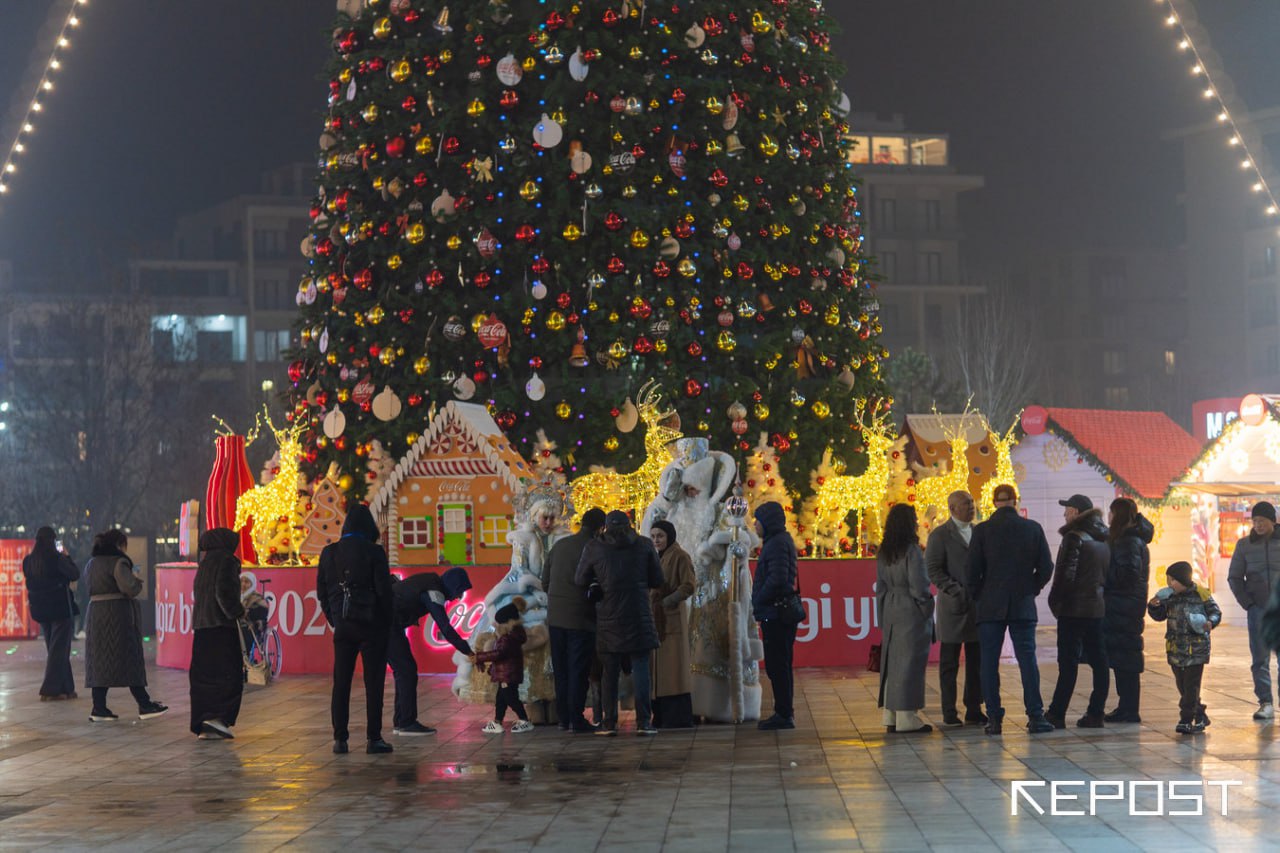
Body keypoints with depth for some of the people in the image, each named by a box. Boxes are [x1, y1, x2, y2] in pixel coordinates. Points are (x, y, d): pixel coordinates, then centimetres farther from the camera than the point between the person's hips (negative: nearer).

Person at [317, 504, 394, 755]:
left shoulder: (329, 553, 4)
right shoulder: (373, 552, -9)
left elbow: (322, 591, 6)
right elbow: (383, 590, -9)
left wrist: (334, 619, 15)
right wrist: (387, 621, 3)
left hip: (342, 624, 3)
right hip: (371, 624, -3)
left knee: (341, 682, 8)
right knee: (373, 682, 1)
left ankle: (340, 738, 6)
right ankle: (374, 738, 0)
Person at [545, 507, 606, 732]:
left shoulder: (559, 545, 7)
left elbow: (545, 582, 12)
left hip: (555, 618, 6)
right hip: (581, 618, -6)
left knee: (560, 670, 12)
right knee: (579, 671, 0)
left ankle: (563, 717, 16)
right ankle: (576, 719, 1)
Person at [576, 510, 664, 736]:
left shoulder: (594, 550, 0)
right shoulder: (644, 545, 1)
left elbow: (580, 580, 8)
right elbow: (657, 580, 4)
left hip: (608, 619, 1)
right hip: (639, 617, -1)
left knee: (610, 672, 7)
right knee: (640, 669, 1)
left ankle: (609, 722, 6)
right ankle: (643, 721, -6)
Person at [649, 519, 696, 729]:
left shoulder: (680, 556, -6)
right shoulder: (655, 558, 17)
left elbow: (688, 586, -13)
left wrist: (666, 601, -20)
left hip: (671, 618, -8)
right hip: (655, 619, 8)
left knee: (673, 667, -7)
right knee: (657, 669, 5)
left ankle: (679, 717, -6)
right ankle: (662, 717, 7)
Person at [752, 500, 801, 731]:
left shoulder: (778, 544, -16)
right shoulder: (779, 541, 17)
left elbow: (777, 579, -24)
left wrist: (758, 601, -11)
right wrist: (759, 603, 14)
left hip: (775, 614, -11)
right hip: (778, 614, 11)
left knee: (777, 666, -7)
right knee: (779, 666, 15)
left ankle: (784, 714, -4)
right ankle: (784, 713, 21)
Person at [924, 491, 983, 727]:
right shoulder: (940, 535, -4)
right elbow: (933, 570, -10)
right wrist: (956, 591, -18)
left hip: (978, 606, 5)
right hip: (954, 608, -5)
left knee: (977, 662, 7)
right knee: (949, 663, 1)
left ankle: (974, 710, 14)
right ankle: (949, 713, 6)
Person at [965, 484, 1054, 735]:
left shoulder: (982, 530, -4)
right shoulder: (1032, 529, 0)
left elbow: (971, 572, -4)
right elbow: (1046, 567, 2)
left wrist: (978, 598, 10)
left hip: (990, 607, -1)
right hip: (1023, 606, 1)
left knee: (989, 662, 3)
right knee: (1027, 659, 4)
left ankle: (994, 718, 0)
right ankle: (1035, 716, 1)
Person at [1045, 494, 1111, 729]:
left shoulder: (1074, 538, -12)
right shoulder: (1103, 540, 12)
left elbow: (1066, 575, -17)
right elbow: (1106, 574, 15)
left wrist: (1055, 601, -8)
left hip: (1073, 610, -7)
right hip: (1097, 608, 8)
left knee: (1068, 662, -6)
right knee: (1098, 661, 7)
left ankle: (1056, 715, -4)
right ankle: (1095, 714, 8)